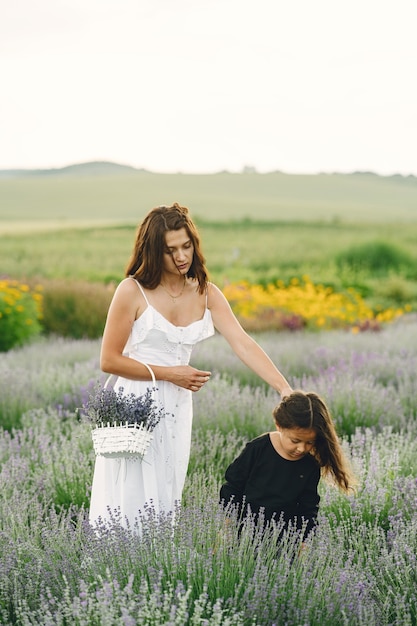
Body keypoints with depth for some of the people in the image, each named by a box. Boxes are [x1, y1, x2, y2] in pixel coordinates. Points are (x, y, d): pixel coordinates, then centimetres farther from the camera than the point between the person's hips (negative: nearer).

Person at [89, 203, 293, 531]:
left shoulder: (206, 294, 4)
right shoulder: (133, 291, -10)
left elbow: (243, 344, -5)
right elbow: (109, 360, -10)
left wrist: (286, 390, -17)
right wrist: (170, 373, -12)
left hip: (177, 411, 5)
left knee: (165, 500, 9)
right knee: (131, 501, -2)